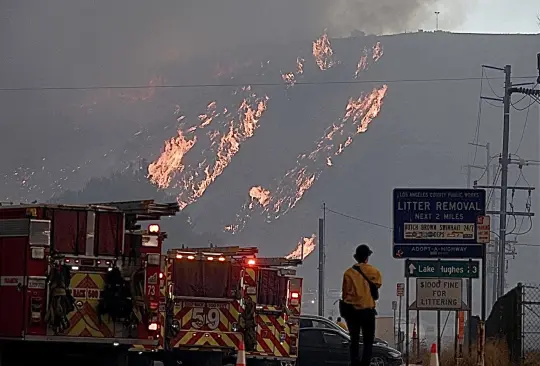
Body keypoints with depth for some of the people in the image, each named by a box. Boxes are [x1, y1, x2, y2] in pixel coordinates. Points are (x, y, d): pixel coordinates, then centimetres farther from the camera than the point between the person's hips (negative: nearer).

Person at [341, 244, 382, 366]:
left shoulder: (349, 272, -3)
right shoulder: (374, 272, -3)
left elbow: (345, 292, -1)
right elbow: (378, 284, 13)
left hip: (352, 310, 2)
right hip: (367, 309, -1)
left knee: (354, 340, 13)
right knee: (368, 341, 3)